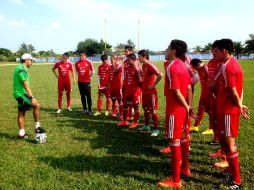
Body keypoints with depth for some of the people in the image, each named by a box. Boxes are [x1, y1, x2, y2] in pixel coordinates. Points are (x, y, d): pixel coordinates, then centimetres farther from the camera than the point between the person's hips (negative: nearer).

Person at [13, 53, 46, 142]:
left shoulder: (19, 68, 18)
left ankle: (21, 133, 20)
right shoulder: (22, 68, -15)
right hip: (21, 93, -11)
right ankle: (37, 127, -12)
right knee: (36, 105, -19)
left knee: (21, 113, 13)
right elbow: (25, 84, -22)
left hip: (19, 93, 11)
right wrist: (32, 97, -25)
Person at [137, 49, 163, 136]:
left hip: (151, 92, -9)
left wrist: (153, 85, -20)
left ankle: (156, 129, 4)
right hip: (144, 91, 9)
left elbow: (160, 75, -28)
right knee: (145, 109, 18)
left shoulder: (150, 65, -18)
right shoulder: (143, 65, 10)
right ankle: (146, 125, 32)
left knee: (153, 110, -4)